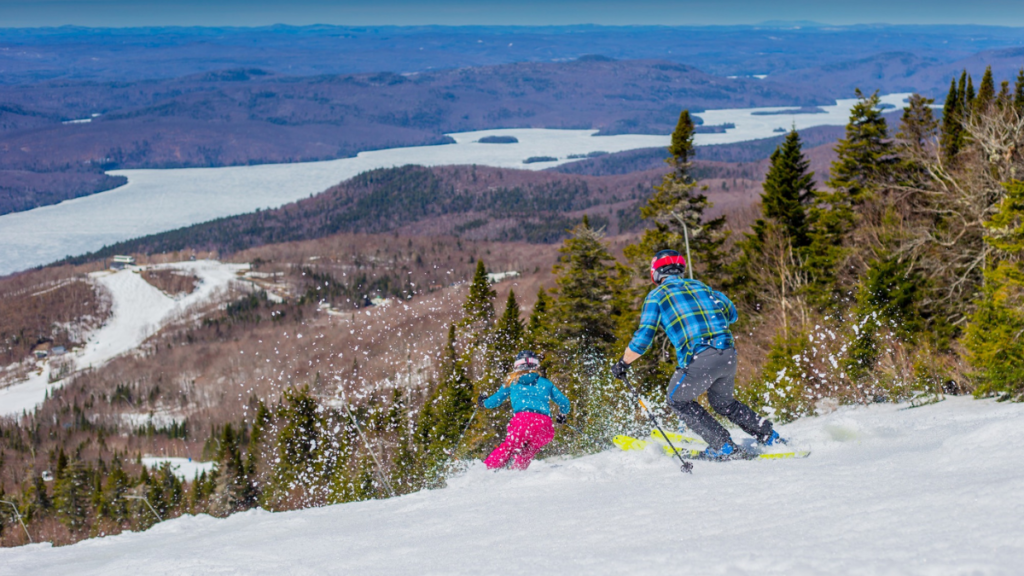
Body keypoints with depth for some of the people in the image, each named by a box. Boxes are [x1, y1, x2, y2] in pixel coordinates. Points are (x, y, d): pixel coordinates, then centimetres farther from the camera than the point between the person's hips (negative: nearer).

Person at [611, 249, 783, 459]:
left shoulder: (656, 296, 6)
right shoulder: (700, 286, 22)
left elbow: (643, 338, 0)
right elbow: (732, 314, 30)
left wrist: (623, 363, 14)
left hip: (699, 359, -6)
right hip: (729, 354, 6)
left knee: (678, 400, 19)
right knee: (722, 402, 30)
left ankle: (724, 446, 10)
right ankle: (771, 438, 25)